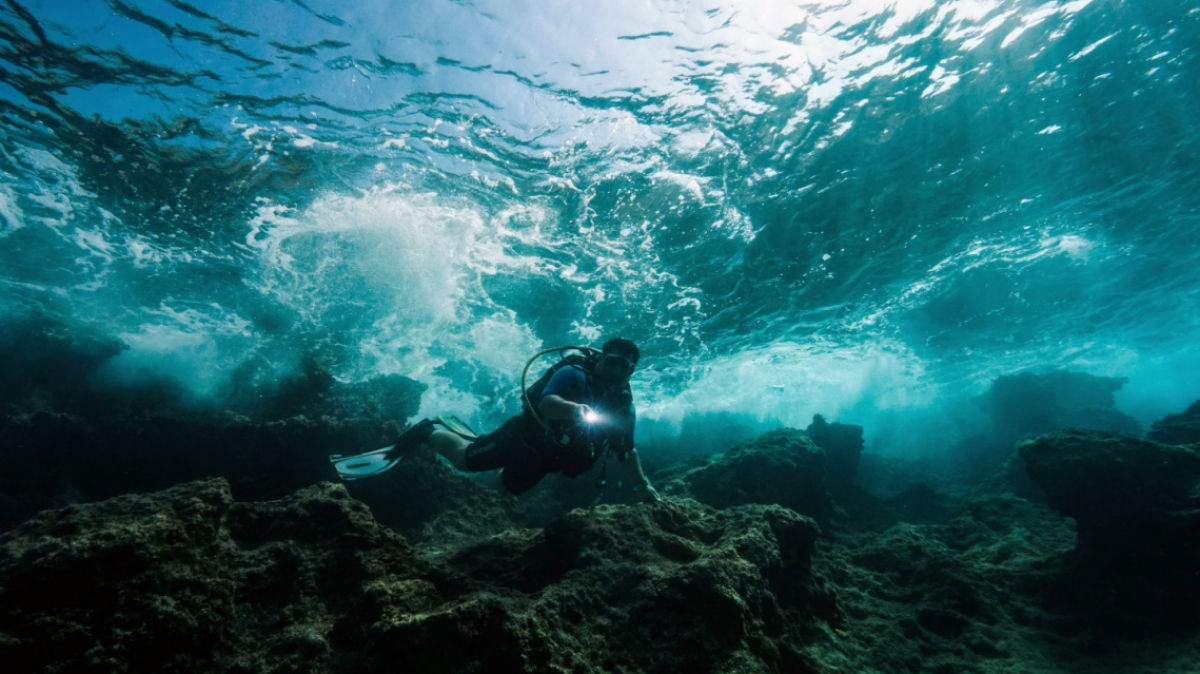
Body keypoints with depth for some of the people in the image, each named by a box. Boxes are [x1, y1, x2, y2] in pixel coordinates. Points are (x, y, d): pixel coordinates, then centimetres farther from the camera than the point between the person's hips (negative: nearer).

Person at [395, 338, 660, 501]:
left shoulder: (625, 407, -7)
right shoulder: (574, 374, -25)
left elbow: (627, 452, 1)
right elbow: (546, 403, -42)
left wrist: (643, 485, -9)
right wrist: (575, 409, -62)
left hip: (544, 457, 7)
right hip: (527, 435, -7)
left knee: (506, 486, 25)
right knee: (465, 460, 1)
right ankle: (428, 433, 30)